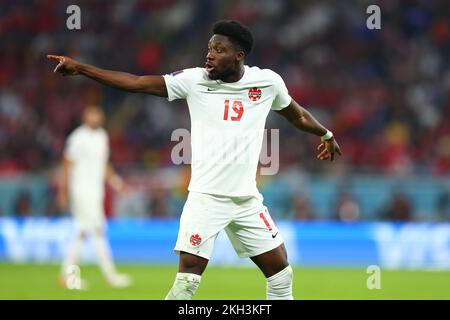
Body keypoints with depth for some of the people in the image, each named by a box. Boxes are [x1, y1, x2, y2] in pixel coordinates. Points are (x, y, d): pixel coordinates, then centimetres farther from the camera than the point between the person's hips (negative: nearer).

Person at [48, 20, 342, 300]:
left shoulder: (268, 82, 0)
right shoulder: (194, 80, -6)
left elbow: (296, 114, 20)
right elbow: (136, 83, -8)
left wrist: (326, 134, 37)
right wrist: (80, 68, -14)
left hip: (248, 199, 3)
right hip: (206, 197, -3)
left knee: (281, 273, 6)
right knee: (188, 278, -13)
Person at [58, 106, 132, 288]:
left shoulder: (102, 136, 13)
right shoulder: (78, 138, -12)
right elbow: (68, 164, -10)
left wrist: (112, 178, 9)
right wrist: (64, 190, -12)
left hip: (96, 190, 8)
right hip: (81, 190, -8)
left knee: (82, 233, 10)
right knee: (98, 231, -11)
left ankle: (67, 274, 16)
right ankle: (110, 275, -11)